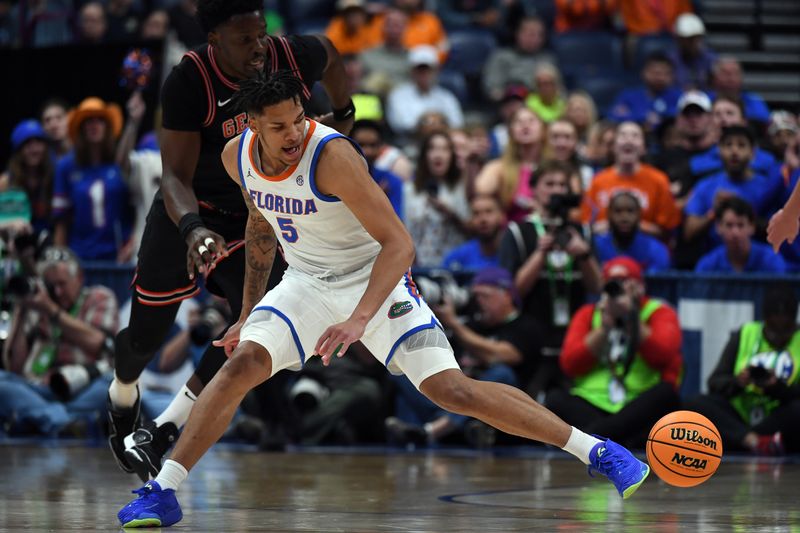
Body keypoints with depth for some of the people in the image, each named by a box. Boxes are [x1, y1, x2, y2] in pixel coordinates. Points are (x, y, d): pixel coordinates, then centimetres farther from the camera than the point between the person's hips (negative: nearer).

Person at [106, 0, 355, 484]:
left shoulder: (292, 58, -19)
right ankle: (122, 405, 45)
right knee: (145, 334, 10)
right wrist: (192, 228, -50)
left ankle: (162, 434, -12)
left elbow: (329, 55, 9)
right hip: (186, 213, -2)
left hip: (252, 217, 2)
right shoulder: (189, 81, -29)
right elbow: (175, 176, -31)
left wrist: (343, 114, 15)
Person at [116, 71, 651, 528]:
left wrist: (359, 320, -42)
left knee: (452, 390, -15)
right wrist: (248, 316, 17)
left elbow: (399, 243, -31)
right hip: (305, 283, 5)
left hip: (375, 280, -5)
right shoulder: (237, 156, -9)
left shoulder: (331, 155, -29)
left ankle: (597, 451, -8)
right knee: (241, 365, -18)